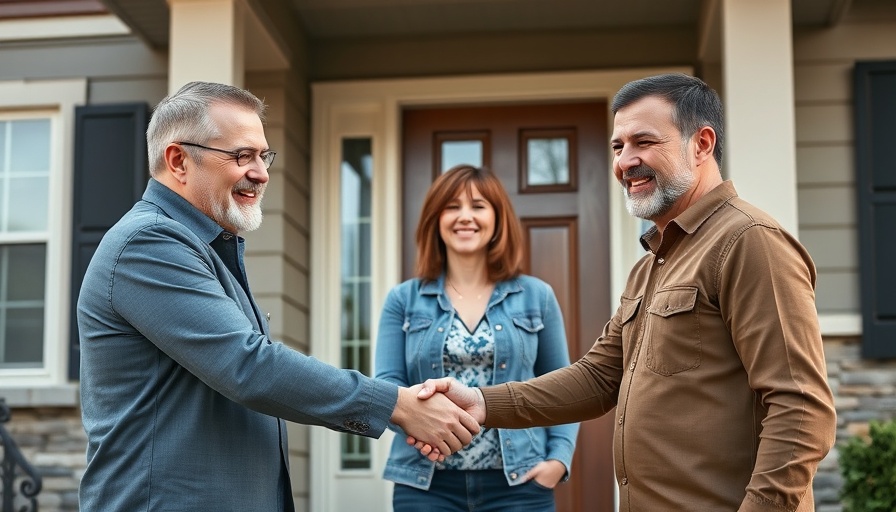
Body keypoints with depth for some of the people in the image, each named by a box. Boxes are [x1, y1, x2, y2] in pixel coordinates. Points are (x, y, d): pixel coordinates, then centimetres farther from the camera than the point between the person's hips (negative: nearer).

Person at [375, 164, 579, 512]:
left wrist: (559, 458, -5)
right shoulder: (403, 300, 7)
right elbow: (386, 384, 0)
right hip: (425, 482, 0)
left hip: (517, 482, 0)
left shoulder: (537, 297, 7)